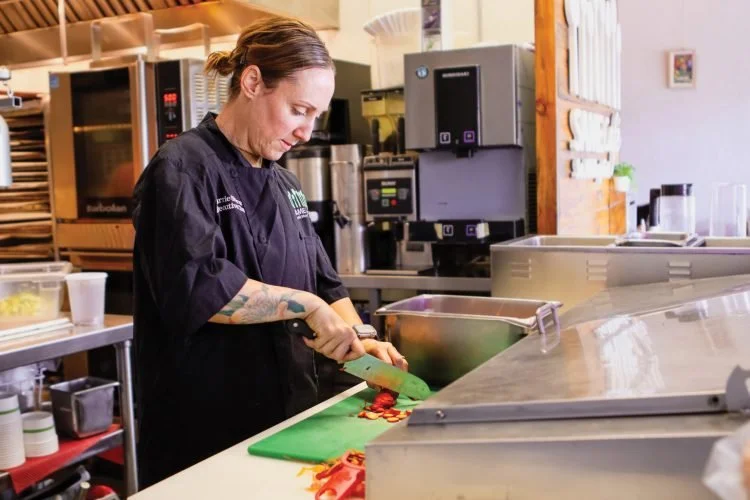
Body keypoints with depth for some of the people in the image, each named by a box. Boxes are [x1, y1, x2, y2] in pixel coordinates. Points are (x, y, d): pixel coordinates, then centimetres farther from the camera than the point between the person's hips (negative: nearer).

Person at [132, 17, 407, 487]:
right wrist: (305, 304, -22)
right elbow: (195, 287, -28)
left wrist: (359, 340, -1)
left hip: (288, 412, 8)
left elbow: (322, 280, 14)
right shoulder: (184, 170, -14)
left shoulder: (283, 182, 11)